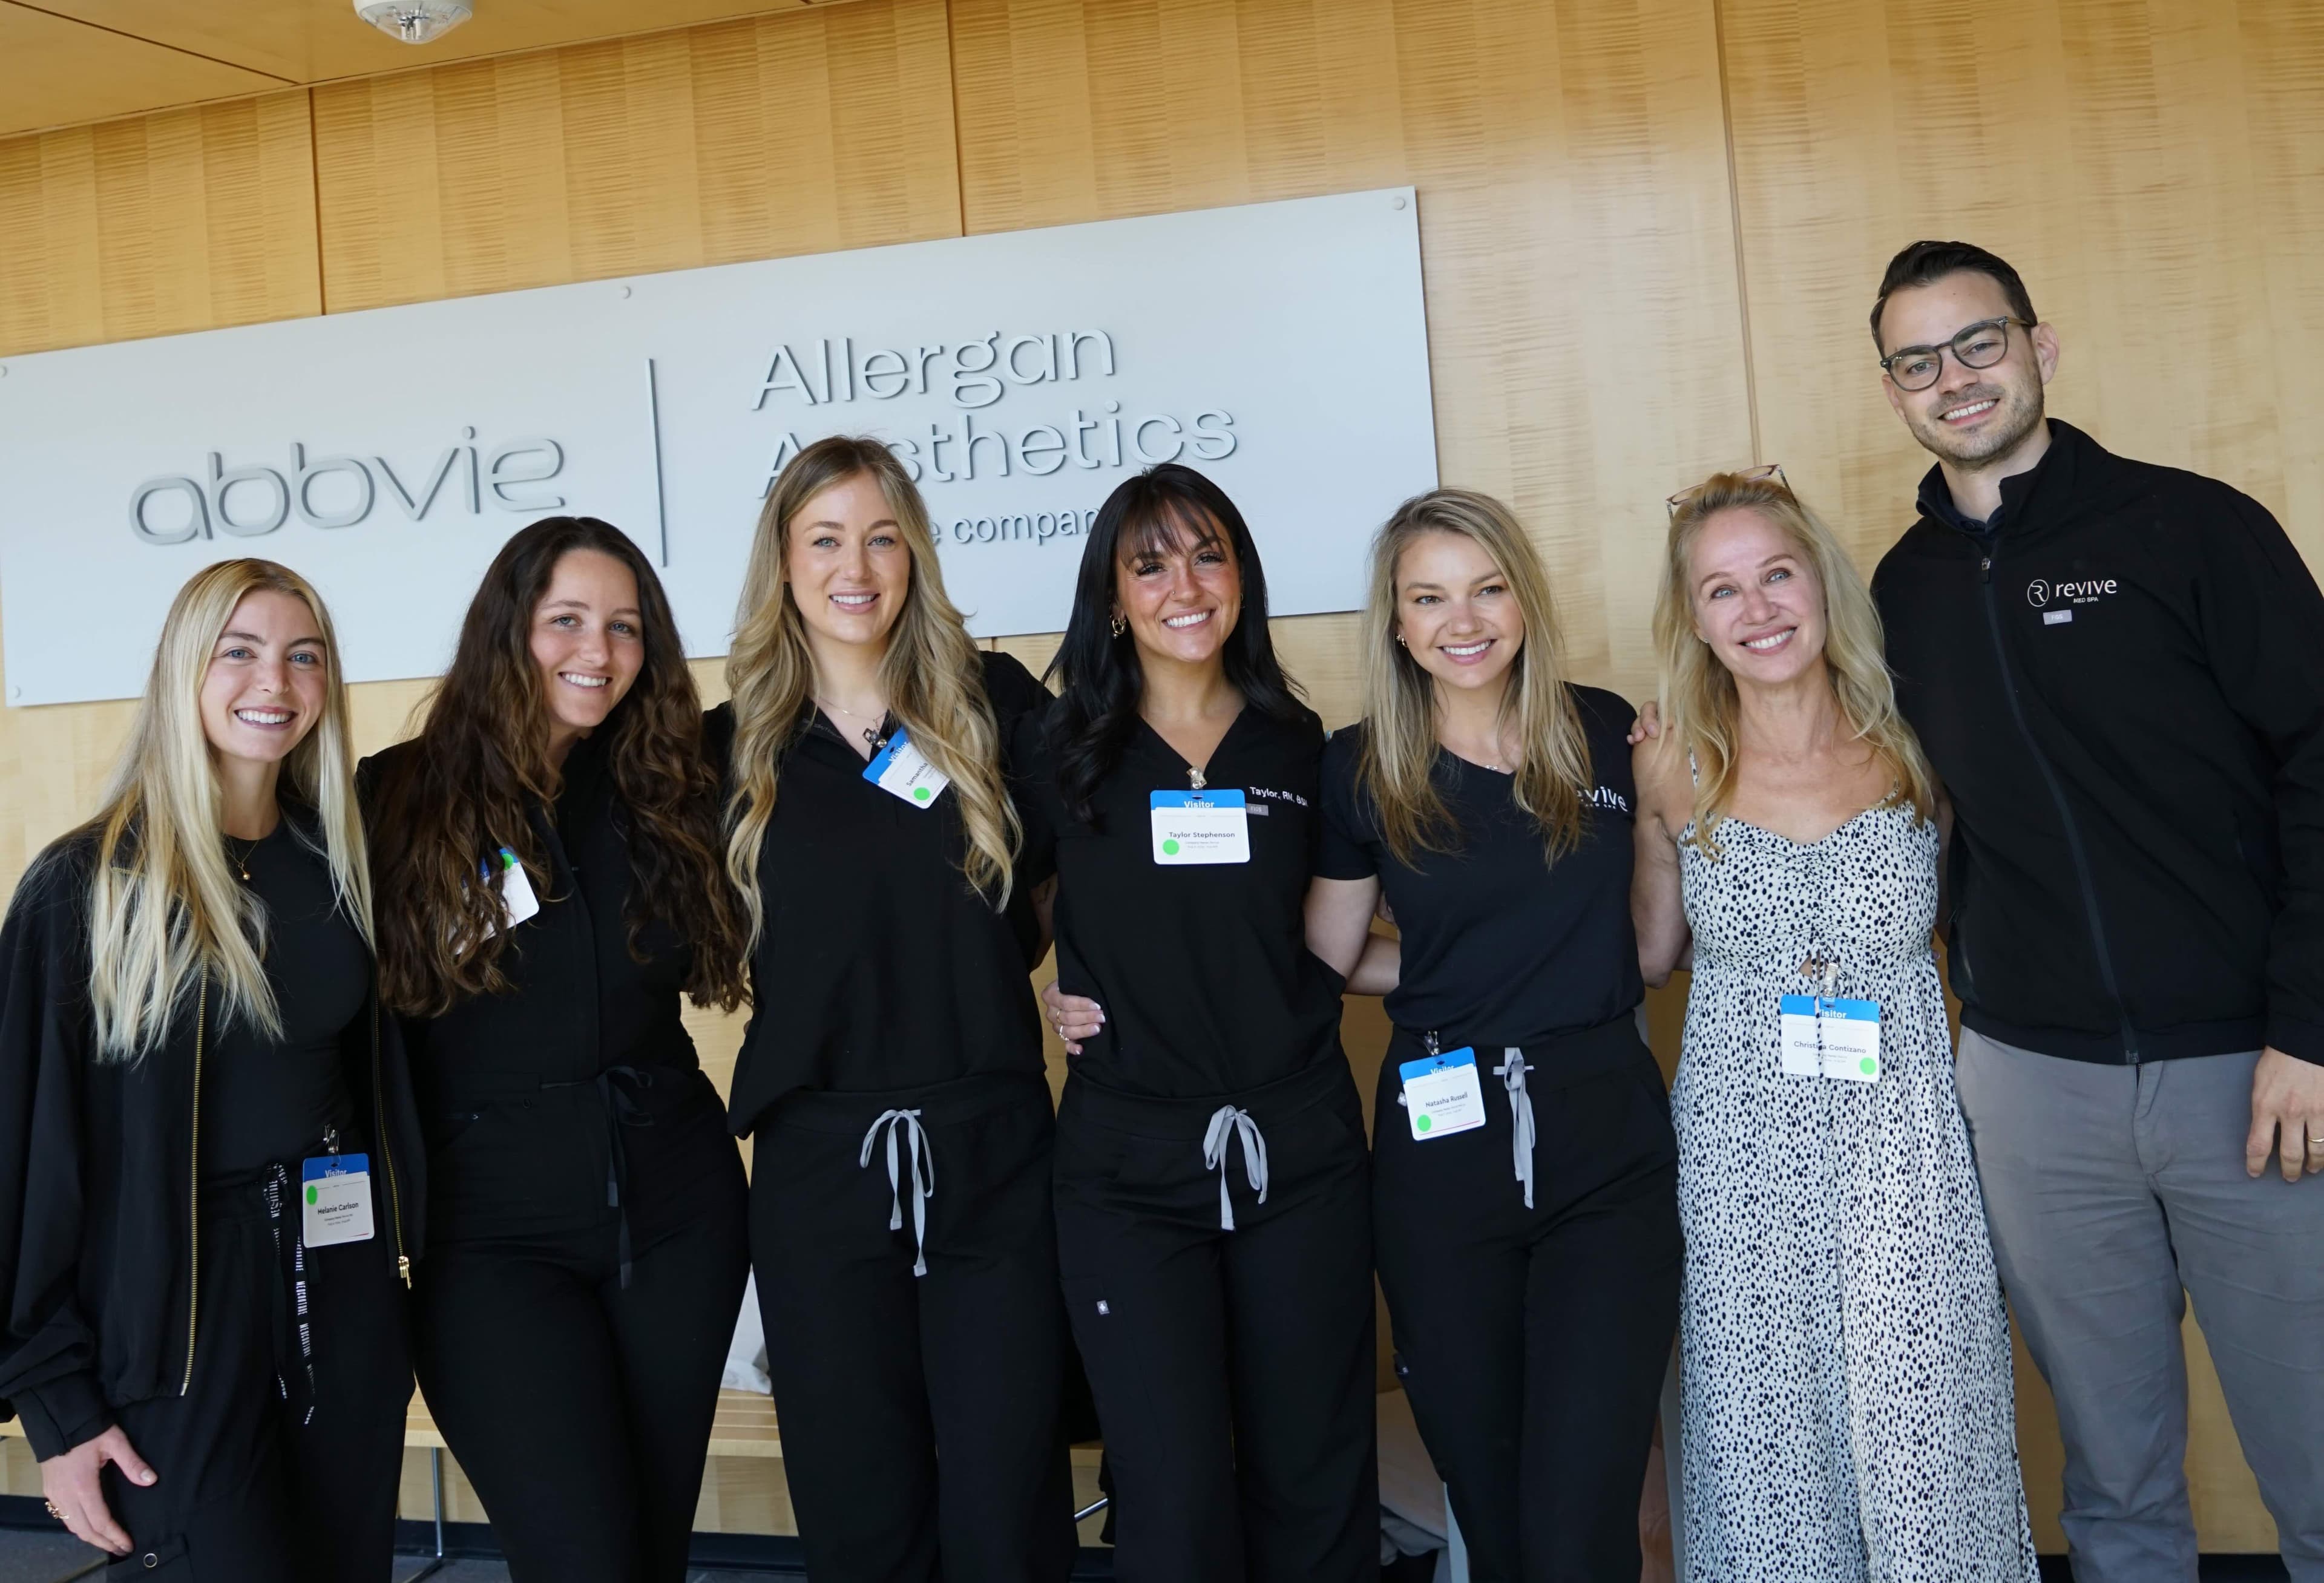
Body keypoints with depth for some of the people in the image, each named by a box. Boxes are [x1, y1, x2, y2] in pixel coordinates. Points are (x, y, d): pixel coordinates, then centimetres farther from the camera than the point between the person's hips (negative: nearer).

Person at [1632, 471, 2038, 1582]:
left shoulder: (1911, 750, 1)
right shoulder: (1673, 768, 1)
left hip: (1903, 1152, 0)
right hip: (1741, 1157, 0)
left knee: (1921, 1449, 0)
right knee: (1766, 1450, 7)